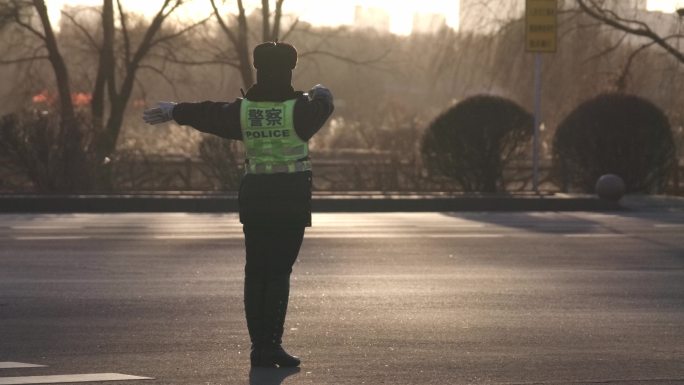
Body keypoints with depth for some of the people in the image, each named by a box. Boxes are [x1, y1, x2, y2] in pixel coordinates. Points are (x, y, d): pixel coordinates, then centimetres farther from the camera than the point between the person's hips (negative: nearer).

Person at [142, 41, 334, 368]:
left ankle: (259, 346, 11)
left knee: (256, 271, 10)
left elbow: (206, 114, 16)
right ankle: (270, 344, -10)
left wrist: (173, 112, 36)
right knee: (279, 271, -4)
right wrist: (320, 94, 40)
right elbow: (322, 105, 14)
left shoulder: (243, 110, -1)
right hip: (292, 197, -3)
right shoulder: (299, 108, -9)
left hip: (254, 194, 3)